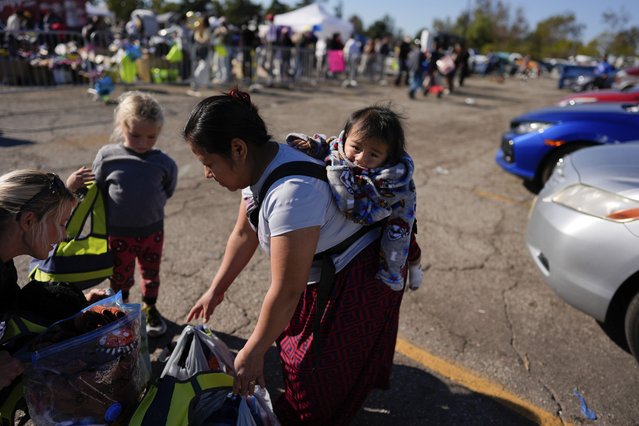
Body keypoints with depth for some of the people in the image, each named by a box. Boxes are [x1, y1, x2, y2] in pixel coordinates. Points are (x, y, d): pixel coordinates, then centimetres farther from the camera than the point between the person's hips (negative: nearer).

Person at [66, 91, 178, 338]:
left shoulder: (163, 162, -9)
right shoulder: (107, 156, -10)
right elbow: (97, 190, 0)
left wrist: (150, 207, -4)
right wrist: (74, 186, -13)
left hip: (152, 231, 1)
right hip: (118, 233, -1)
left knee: (151, 273, 20)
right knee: (120, 277, 16)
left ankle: (150, 309, 44)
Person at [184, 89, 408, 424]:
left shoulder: (291, 192, -37)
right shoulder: (258, 166, -8)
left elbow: (286, 291, -31)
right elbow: (243, 235, 6)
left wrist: (253, 353, -18)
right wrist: (216, 290, 11)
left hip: (356, 281, -9)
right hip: (320, 273, 9)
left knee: (318, 373, 6)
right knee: (291, 334, 24)